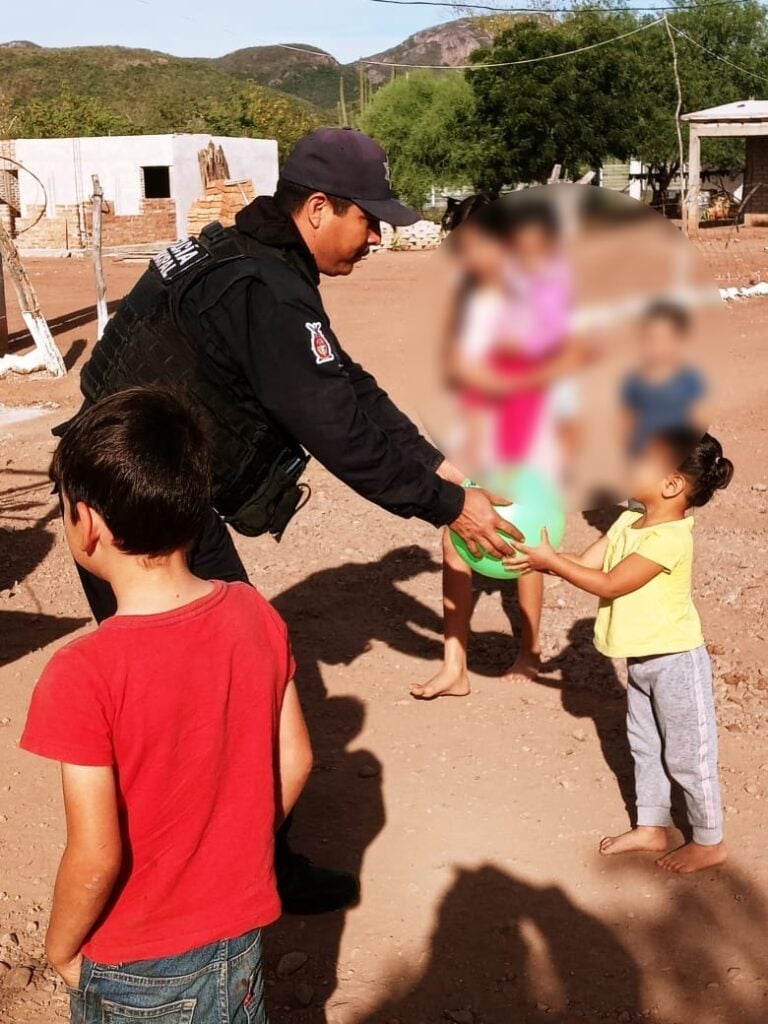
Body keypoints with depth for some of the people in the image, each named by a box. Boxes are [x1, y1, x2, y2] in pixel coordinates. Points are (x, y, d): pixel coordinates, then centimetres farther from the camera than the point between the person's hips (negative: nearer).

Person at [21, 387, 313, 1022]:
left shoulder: (84, 676, -28)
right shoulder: (257, 617, -13)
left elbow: (96, 857, -23)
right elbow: (294, 763, -3)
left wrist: (62, 948, -4)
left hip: (137, 967, -4)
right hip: (242, 931, 4)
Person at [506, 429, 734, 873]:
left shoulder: (670, 538, -27)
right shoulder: (629, 522, 1)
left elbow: (609, 584, -26)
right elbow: (584, 563, -1)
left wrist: (550, 560, -26)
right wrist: (539, 558, -17)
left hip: (675, 661, -9)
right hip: (642, 660, 9)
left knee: (688, 756, 6)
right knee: (646, 747, 20)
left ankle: (710, 842, 22)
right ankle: (652, 827, 36)